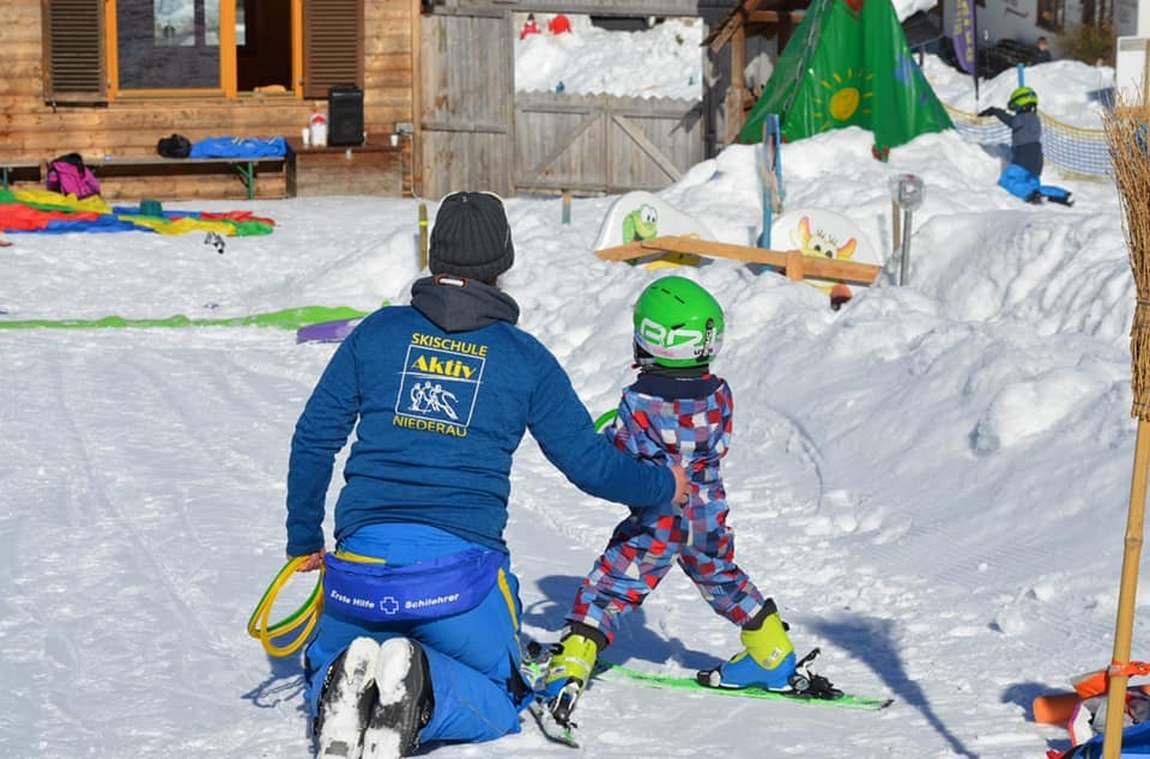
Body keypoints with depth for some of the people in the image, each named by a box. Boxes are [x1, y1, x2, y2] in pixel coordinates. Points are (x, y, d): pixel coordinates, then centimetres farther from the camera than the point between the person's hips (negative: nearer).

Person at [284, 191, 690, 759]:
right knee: (497, 704, 17)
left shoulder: (378, 331, 8)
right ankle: (424, 692, -18)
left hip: (362, 565, 2)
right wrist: (663, 487, 28)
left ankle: (347, 687, -13)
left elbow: (313, 440, 10)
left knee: (324, 673, 26)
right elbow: (590, 463, 9)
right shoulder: (526, 359, 5)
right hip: (462, 571, -2)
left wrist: (304, 539, 22)